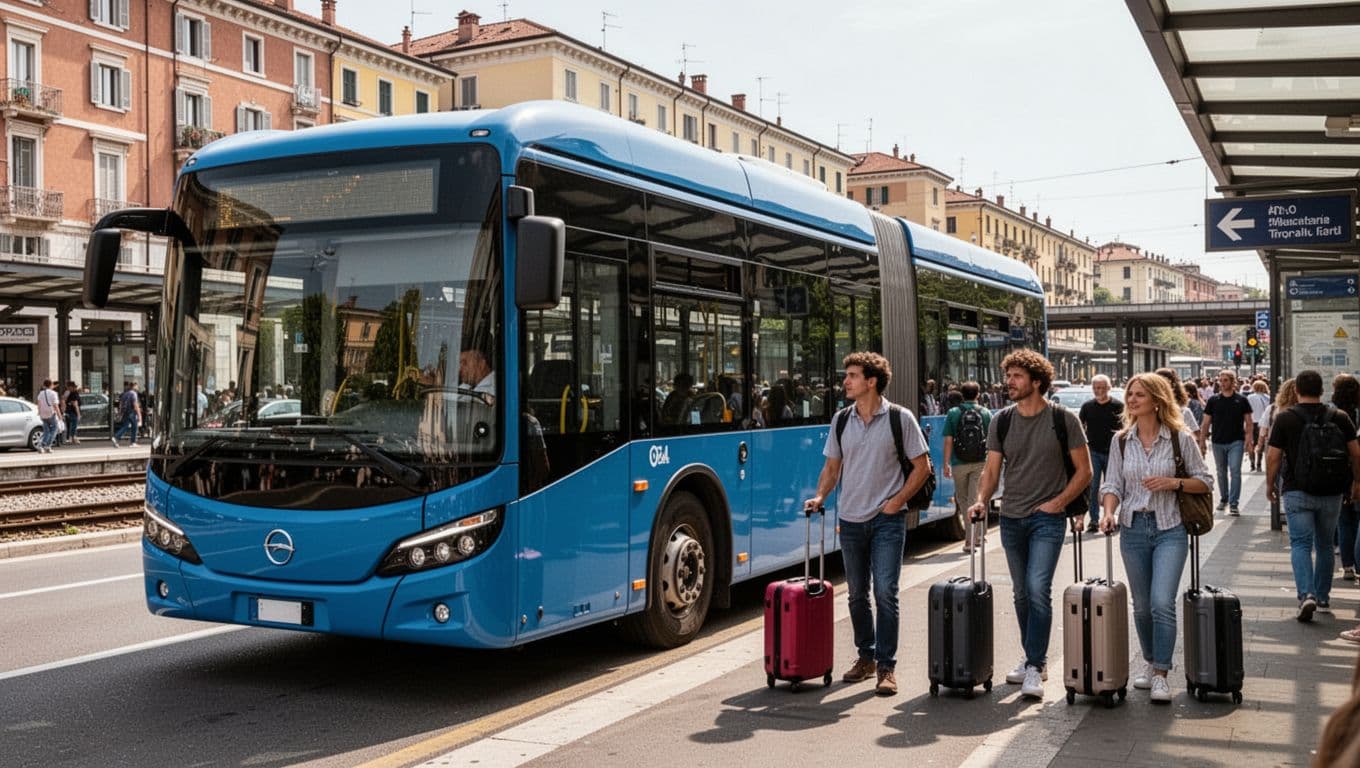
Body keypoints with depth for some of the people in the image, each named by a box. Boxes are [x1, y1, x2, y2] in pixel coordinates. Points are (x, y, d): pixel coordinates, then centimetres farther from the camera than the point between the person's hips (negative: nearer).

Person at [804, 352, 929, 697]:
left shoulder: (900, 418, -6)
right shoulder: (842, 419, 6)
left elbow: (922, 465, -1)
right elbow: (832, 467, 14)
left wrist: (897, 500, -10)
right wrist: (819, 496, -3)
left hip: (887, 519, -4)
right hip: (850, 519, 4)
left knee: (885, 593, -9)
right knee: (857, 594, 12)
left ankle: (887, 667, -1)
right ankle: (866, 656, 26)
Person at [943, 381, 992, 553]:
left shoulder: (953, 413, -1)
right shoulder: (986, 413, 2)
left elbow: (948, 441, -6)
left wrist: (946, 463, -3)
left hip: (959, 463, -1)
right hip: (980, 463, 1)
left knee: (962, 500, 14)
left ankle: (971, 538, 19)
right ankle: (971, 539, -3)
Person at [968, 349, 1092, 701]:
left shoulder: (1063, 420, -5)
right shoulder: (1001, 421, 5)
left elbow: (1084, 471, 0)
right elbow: (992, 469, 7)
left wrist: (1059, 502, -10)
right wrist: (981, 500, -10)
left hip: (1047, 518, -5)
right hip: (1011, 517, 5)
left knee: (1037, 588, -16)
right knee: (1021, 592, 12)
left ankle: (1035, 666, -9)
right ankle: (1034, 658, 27)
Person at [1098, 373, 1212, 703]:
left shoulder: (1180, 438, -3)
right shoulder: (1121, 441, 6)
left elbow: (1205, 482, 3)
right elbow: (1113, 484, 6)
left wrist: (1174, 483, -14)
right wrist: (1109, 512, -13)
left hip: (1169, 529, -3)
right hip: (1133, 529, 3)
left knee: (1162, 603, -14)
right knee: (1141, 604, 12)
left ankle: (1161, 675, -5)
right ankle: (1149, 662, 32)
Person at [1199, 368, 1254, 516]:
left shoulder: (1241, 400, 0)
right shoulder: (1213, 401, 3)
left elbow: (1248, 422, 3)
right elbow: (1206, 423, 6)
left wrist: (1249, 441, -5)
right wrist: (1202, 441, 1)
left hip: (1236, 441, -2)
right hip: (1218, 442, 2)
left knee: (1235, 471, -10)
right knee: (1221, 472, 13)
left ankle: (1233, 504, -8)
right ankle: (1223, 499, 30)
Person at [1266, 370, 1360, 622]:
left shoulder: (1285, 418, -7)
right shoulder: (1339, 418, 0)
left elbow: (1273, 456, -8)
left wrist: (1270, 485, 6)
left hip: (1298, 492, -3)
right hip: (1331, 493, 3)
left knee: (1300, 544, -2)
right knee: (1325, 546, 17)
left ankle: (1306, 595, -21)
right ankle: (1323, 598, 25)